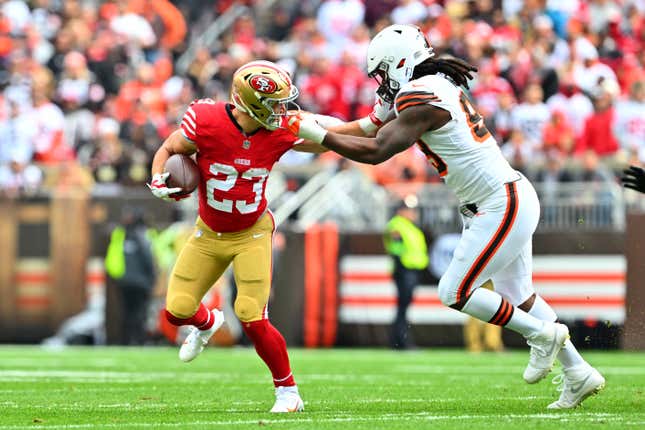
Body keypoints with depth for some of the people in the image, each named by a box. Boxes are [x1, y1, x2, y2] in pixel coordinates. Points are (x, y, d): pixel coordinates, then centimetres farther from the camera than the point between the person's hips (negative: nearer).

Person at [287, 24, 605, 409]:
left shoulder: (422, 100, -18)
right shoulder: (442, 86, 10)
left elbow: (376, 152, -24)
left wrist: (317, 134, -19)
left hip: (502, 207, -10)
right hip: (513, 197, 10)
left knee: (455, 293, -4)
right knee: (517, 295, 17)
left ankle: (543, 335, 8)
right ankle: (579, 374, 24)